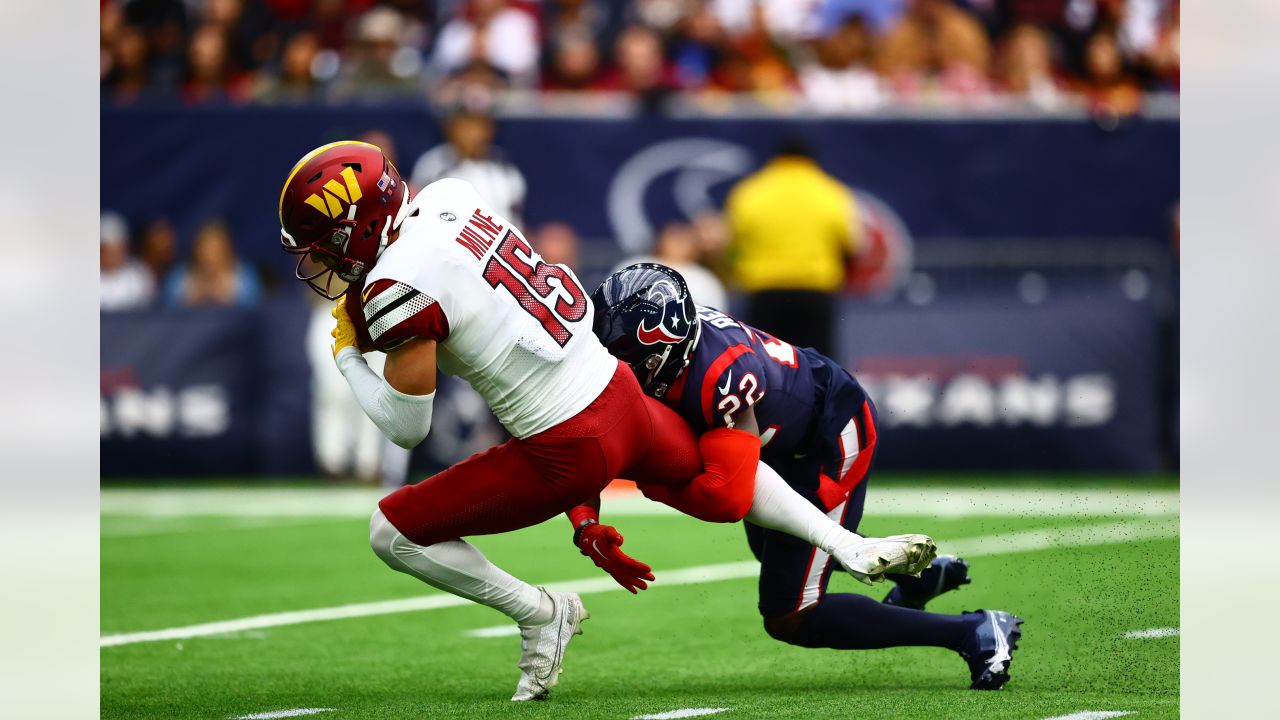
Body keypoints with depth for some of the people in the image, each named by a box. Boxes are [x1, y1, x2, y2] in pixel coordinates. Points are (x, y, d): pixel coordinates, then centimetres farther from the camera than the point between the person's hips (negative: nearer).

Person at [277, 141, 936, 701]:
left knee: (393, 533, 1)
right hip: (620, 392, 8)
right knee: (720, 489, 34)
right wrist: (360, 311, 11)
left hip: (567, 451, -8)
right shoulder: (447, 198, 1)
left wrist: (347, 356, 2)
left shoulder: (397, 288, -20)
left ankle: (539, 613, 9)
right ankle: (853, 548, 37)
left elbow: (406, 426, -12)